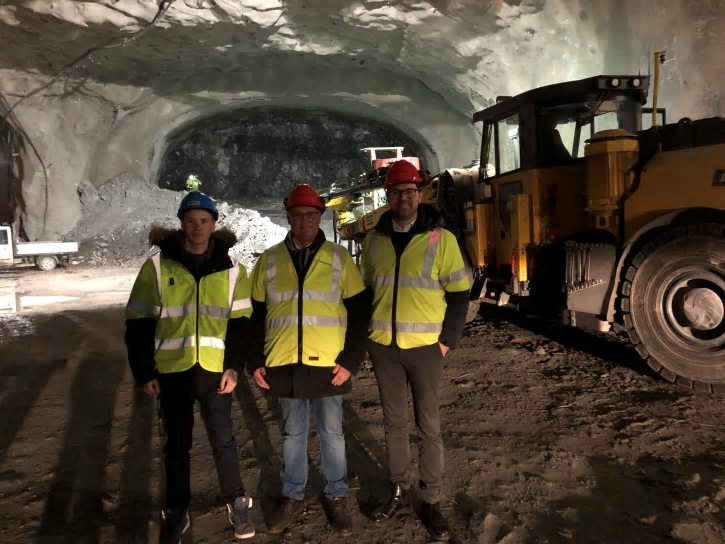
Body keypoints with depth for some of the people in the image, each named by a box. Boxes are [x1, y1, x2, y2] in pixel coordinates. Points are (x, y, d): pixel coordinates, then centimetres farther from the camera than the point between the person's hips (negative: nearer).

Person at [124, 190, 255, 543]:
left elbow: (240, 323, 4)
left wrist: (234, 366, -5)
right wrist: (144, 372, -4)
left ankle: (236, 504, 26)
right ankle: (176, 512, 28)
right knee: (176, 444, 11)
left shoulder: (231, 269, 2)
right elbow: (138, 323, 0)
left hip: (214, 369, 0)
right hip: (172, 370, 0)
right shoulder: (157, 267, -2)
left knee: (222, 439, 7)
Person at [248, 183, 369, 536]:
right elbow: (254, 314, 9)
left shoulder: (338, 258, 0)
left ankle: (336, 498, 28)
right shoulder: (269, 260, 5)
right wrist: (256, 361, 3)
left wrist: (351, 359, -7)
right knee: (292, 433, 15)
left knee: (331, 433, 11)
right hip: (283, 365, 2)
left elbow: (359, 312, 0)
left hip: (328, 365, -1)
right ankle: (293, 497, 31)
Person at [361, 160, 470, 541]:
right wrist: (366, 335, 6)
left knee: (429, 427, 5)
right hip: (383, 347, 3)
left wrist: (448, 339, -7)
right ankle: (399, 493, 28)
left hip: (425, 347, -3)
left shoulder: (441, 239, -4)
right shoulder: (373, 241, 5)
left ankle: (432, 503, 20)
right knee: (394, 422, 13)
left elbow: (459, 293, -1)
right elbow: (363, 291, 14)